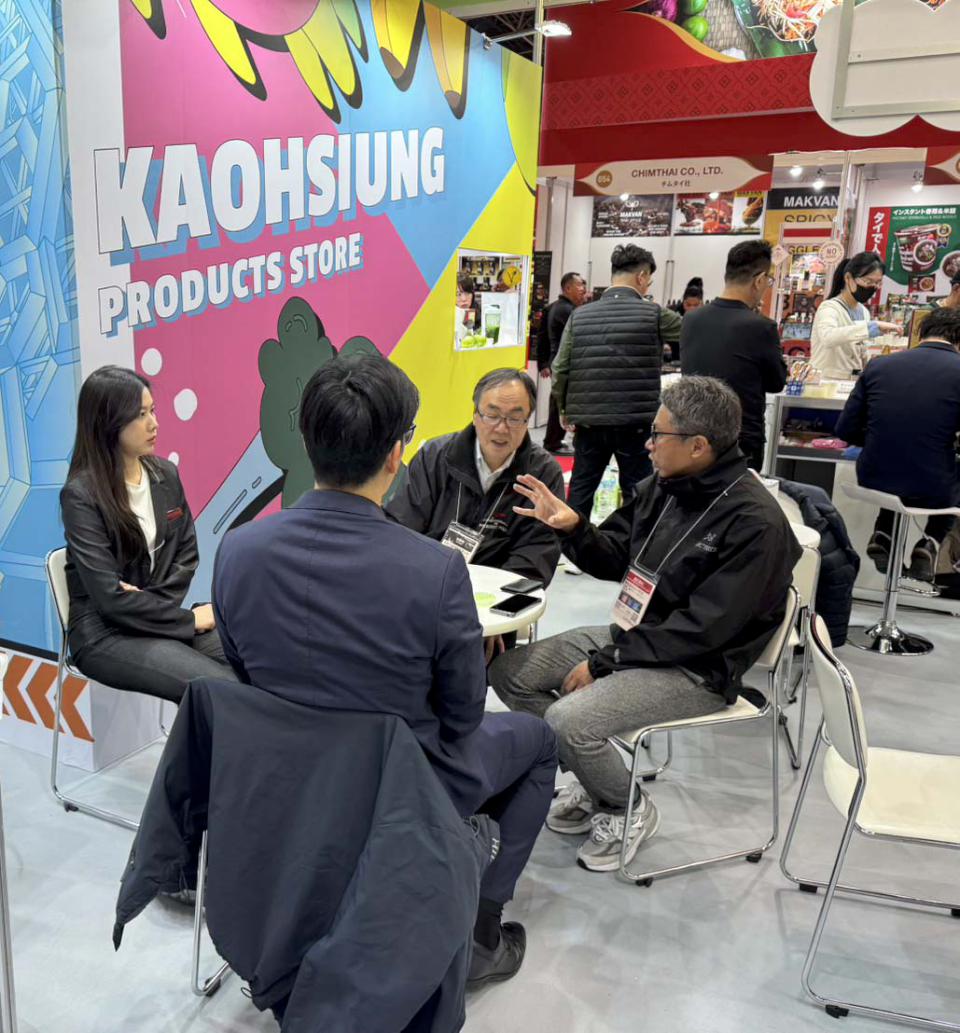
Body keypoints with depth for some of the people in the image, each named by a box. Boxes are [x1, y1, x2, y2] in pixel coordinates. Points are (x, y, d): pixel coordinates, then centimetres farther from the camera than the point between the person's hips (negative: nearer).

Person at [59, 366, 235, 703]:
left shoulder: (165, 475, 4)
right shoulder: (81, 494, -13)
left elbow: (187, 552, 9)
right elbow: (111, 598, -18)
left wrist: (157, 601, -9)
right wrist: (189, 619, -15)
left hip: (161, 616, 6)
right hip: (104, 633, -5)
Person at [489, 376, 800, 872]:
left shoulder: (754, 522, -22)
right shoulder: (663, 486, 2)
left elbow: (703, 627, -24)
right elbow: (614, 560, 11)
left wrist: (604, 663, -21)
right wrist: (572, 527, -11)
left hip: (695, 670, -8)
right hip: (633, 636, 9)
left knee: (567, 719, -26)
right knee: (509, 672, 1)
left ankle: (628, 810, 6)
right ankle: (596, 780, 16)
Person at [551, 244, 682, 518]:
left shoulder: (579, 316, 3)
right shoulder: (654, 315, -6)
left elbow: (560, 370, 1)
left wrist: (565, 409, 15)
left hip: (587, 420, 3)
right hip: (635, 422, -3)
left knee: (580, 489, 14)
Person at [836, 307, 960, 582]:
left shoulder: (878, 365, 1)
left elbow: (846, 430, 4)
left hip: (873, 480, 3)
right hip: (930, 489, -3)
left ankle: (883, 535, 21)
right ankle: (930, 543, 15)